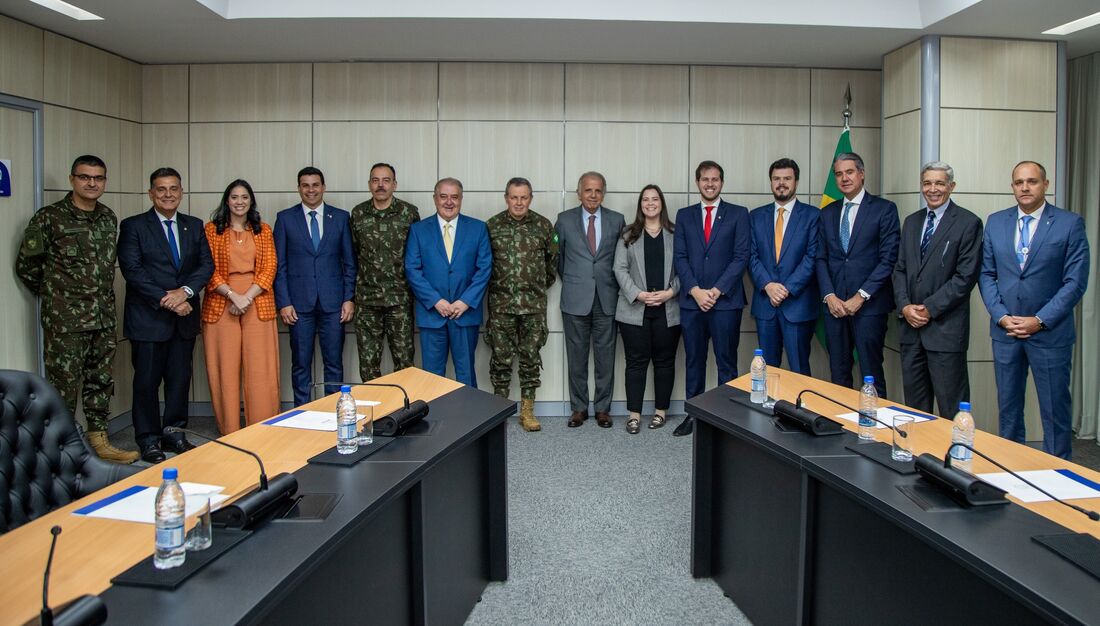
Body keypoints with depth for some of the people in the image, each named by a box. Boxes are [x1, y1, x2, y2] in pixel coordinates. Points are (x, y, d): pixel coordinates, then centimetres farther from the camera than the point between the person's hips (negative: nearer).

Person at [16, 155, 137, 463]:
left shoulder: (109, 218, 8)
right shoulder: (49, 218, -8)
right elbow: (26, 265, -1)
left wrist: (102, 297, 14)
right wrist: (54, 293, 7)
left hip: (104, 318, 6)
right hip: (65, 321, -5)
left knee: (100, 381, 13)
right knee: (64, 386, 1)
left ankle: (99, 442, 24)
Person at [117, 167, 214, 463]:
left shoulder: (194, 225, 11)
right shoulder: (133, 226, -1)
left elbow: (206, 264, 4)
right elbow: (132, 270, -10)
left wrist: (185, 291, -13)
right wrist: (166, 300, -16)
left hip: (184, 316, 4)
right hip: (148, 317, -4)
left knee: (180, 379, 10)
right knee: (147, 381, 3)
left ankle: (174, 434, 22)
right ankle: (149, 440, 15)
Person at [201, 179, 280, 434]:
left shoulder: (263, 231, 11)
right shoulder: (211, 230, 6)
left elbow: (269, 268, 3)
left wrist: (247, 297, -10)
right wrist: (233, 295, -14)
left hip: (258, 304, 1)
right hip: (221, 305, -1)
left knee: (260, 370, -1)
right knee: (225, 370, 1)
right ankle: (229, 432, 9)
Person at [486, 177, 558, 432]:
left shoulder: (543, 225, 2)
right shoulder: (492, 226, 1)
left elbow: (553, 259, 12)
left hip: (534, 304, 1)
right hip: (500, 304, 0)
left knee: (530, 358, 5)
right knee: (501, 358, 5)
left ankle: (527, 411, 14)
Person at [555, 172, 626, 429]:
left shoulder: (617, 220, 4)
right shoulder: (564, 220, 3)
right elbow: (557, 255, 13)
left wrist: (615, 286, 8)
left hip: (607, 298, 1)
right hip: (575, 300, 0)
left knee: (605, 356, 5)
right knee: (576, 357, 6)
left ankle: (602, 408, 16)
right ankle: (578, 408, 17)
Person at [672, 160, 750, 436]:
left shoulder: (738, 214, 4)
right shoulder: (684, 215, 11)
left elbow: (741, 256, -3)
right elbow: (680, 257, 5)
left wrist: (717, 290, -11)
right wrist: (696, 291, -9)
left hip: (726, 300, -2)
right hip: (691, 301, 2)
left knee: (727, 362, 3)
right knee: (694, 361, 9)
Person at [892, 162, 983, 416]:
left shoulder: (968, 223, -5)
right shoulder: (911, 222, 14)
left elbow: (966, 276, -11)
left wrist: (929, 309, -13)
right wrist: (905, 306, -3)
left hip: (946, 327, -6)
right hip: (911, 324, 6)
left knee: (951, 408, -1)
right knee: (914, 402, 12)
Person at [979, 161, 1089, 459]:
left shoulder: (1070, 224, -5)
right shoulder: (995, 222, 6)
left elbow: (1075, 281, -8)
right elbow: (986, 274, 6)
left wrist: (1040, 321, -13)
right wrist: (1001, 316, -6)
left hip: (1050, 333, -3)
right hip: (1005, 330, 3)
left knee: (1055, 409, 5)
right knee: (1008, 406, 13)